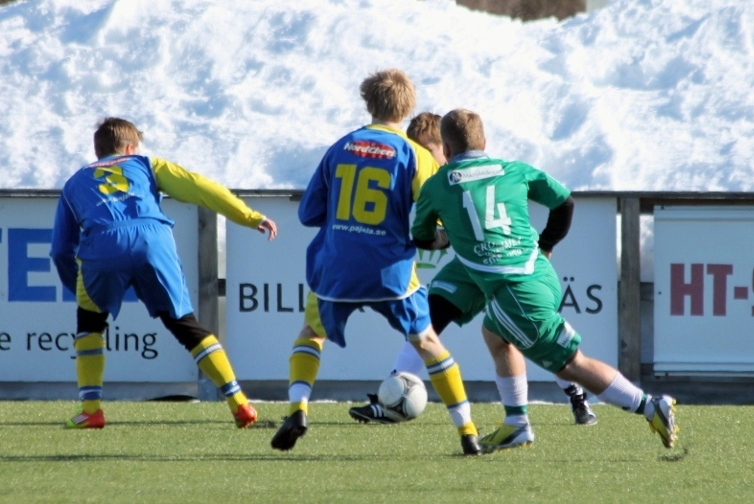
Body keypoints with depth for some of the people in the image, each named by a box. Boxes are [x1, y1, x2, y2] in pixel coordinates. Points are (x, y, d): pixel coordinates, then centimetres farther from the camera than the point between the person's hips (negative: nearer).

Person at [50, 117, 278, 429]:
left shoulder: (75, 183, 35)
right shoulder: (146, 166, 33)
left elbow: (61, 251, 31)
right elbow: (200, 188, 20)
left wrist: (80, 290, 44)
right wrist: (252, 218, 17)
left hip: (100, 247, 0)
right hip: (152, 240, 0)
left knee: (89, 322, 24)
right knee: (185, 324, 11)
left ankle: (90, 409, 12)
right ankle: (238, 403, 4)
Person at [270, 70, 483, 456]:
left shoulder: (341, 148, 5)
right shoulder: (415, 157, -4)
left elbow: (309, 213, 9)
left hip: (335, 271, 1)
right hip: (390, 272, -1)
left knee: (311, 333, 24)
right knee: (428, 343, 14)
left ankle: (298, 409, 1)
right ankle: (468, 432, 9)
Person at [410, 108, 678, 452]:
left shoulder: (436, 187, 6)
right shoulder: (515, 171, 13)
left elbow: (420, 238, 22)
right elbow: (564, 202, 20)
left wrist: (448, 237, 44)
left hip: (513, 292, -6)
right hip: (544, 276, 6)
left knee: (571, 364, -2)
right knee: (494, 332, 30)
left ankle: (650, 407, -13)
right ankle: (516, 426, 28)